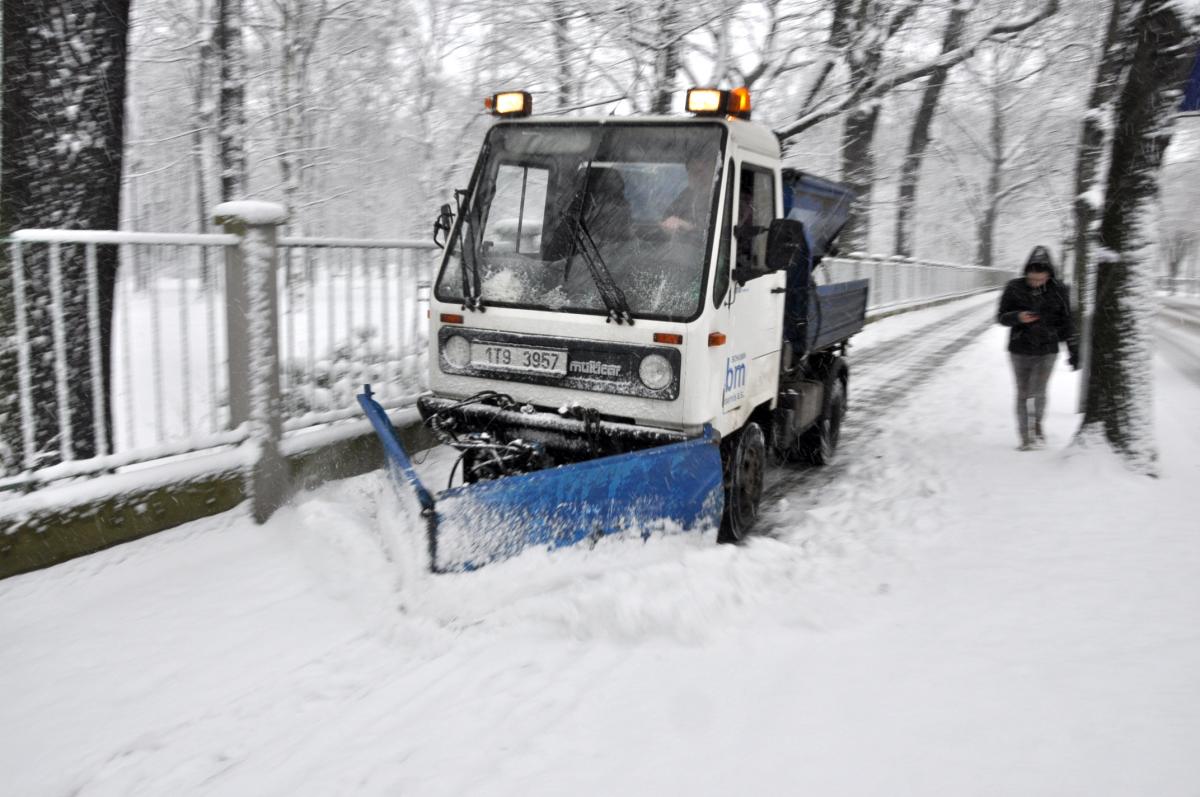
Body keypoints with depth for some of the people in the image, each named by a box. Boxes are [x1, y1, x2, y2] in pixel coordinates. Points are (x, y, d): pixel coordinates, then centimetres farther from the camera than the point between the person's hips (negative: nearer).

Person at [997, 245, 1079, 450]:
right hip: (1020, 350, 0)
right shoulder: (1014, 288, -5)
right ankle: (1025, 437, 17)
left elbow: (1066, 323, 7)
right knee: (1022, 394, 5)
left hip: (1047, 350, 0)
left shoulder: (1058, 291, -2)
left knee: (1038, 391, -11)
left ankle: (1037, 424, 17)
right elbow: (1001, 316, 1)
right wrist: (1017, 317, -20)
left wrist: (1074, 350, 8)